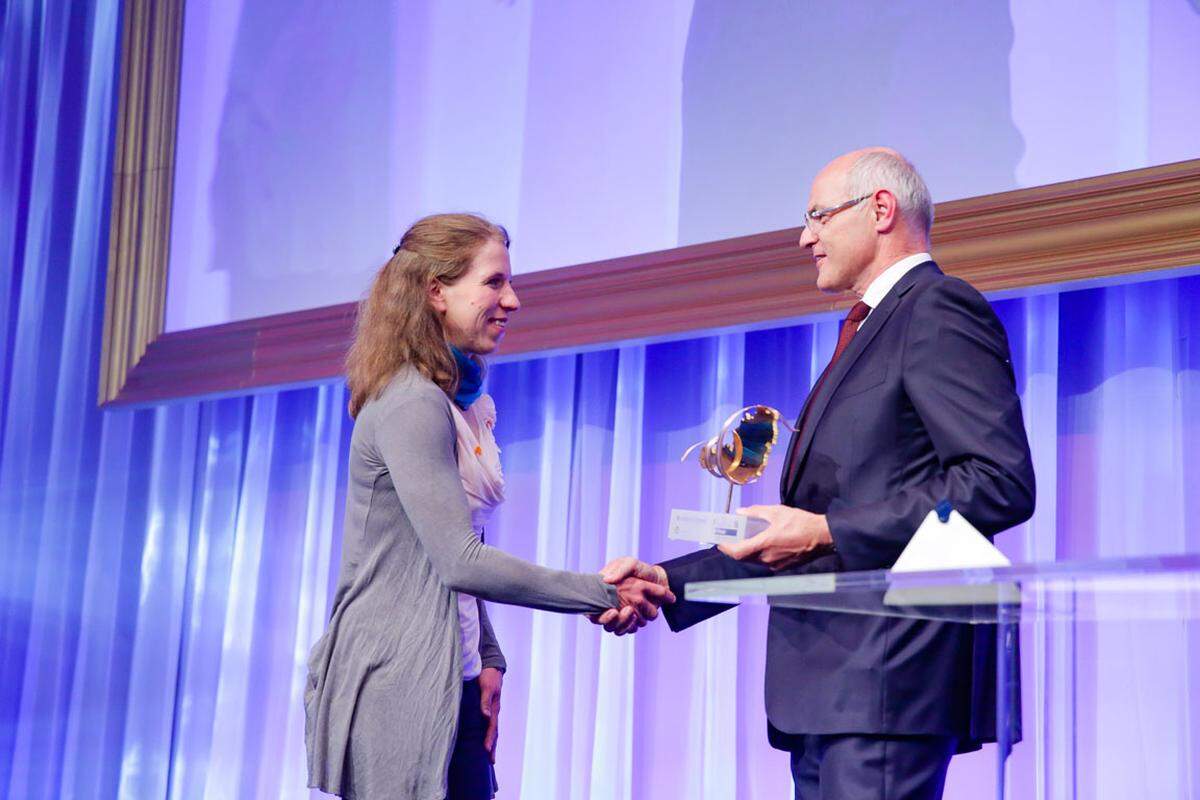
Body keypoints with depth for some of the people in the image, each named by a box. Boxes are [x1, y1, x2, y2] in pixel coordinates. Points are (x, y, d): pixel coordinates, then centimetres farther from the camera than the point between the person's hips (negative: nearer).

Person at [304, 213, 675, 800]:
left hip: (451, 684, 9)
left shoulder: (464, 405, 15)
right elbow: (460, 562, -21)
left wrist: (487, 658, 6)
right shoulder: (410, 405, -15)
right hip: (398, 686, -9)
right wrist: (602, 595, -17)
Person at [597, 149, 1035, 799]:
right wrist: (670, 581, 15)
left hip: (889, 676, -9)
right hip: (826, 686, 10)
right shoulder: (866, 334, 27)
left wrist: (827, 532, -17)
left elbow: (1002, 482, -16)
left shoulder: (940, 311, -3)